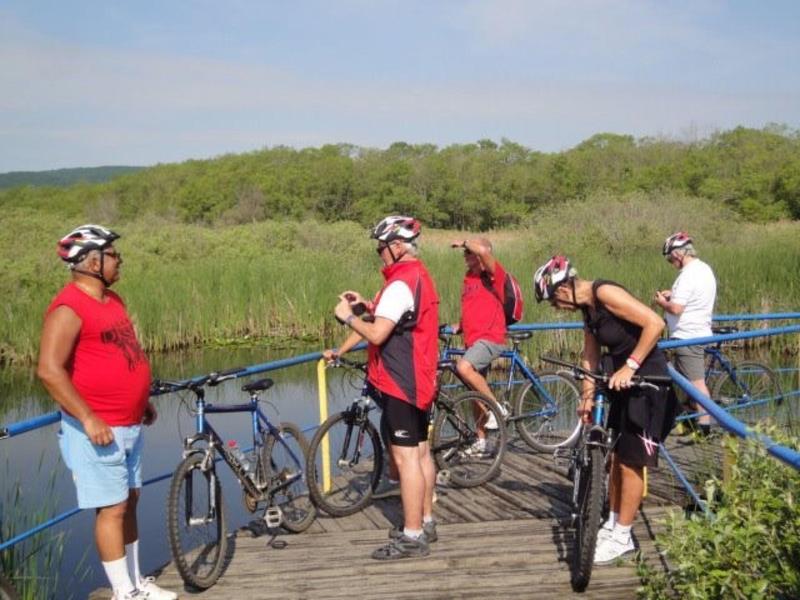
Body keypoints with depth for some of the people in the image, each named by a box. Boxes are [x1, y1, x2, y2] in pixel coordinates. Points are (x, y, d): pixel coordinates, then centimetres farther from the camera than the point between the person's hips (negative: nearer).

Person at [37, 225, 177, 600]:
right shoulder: (68, 309, -16)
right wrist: (88, 418, -24)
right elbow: (49, 370, -23)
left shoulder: (112, 300, 12)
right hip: (97, 430, -9)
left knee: (129, 503, 15)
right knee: (112, 509, -3)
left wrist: (143, 401, 21)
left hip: (129, 425, 9)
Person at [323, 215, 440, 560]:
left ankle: (412, 537, -2)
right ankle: (425, 522, 26)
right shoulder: (419, 276, 14)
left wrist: (347, 316, -10)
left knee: (405, 457, -6)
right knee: (421, 452, 16)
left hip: (399, 383, -10)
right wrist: (369, 306, 11)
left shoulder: (400, 284, -19)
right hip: (420, 380, 10)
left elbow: (377, 334, -24)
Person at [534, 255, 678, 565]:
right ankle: (613, 524, 29)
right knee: (616, 455, 16)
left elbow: (655, 323, -28)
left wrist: (630, 366, -27)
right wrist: (587, 397, 8)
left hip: (647, 381, -9)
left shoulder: (605, 293, -22)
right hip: (622, 380, 9)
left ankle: (622, 537, 11)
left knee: (630, 462, 0)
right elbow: (590, 356, 12)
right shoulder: (587, 307, 7)